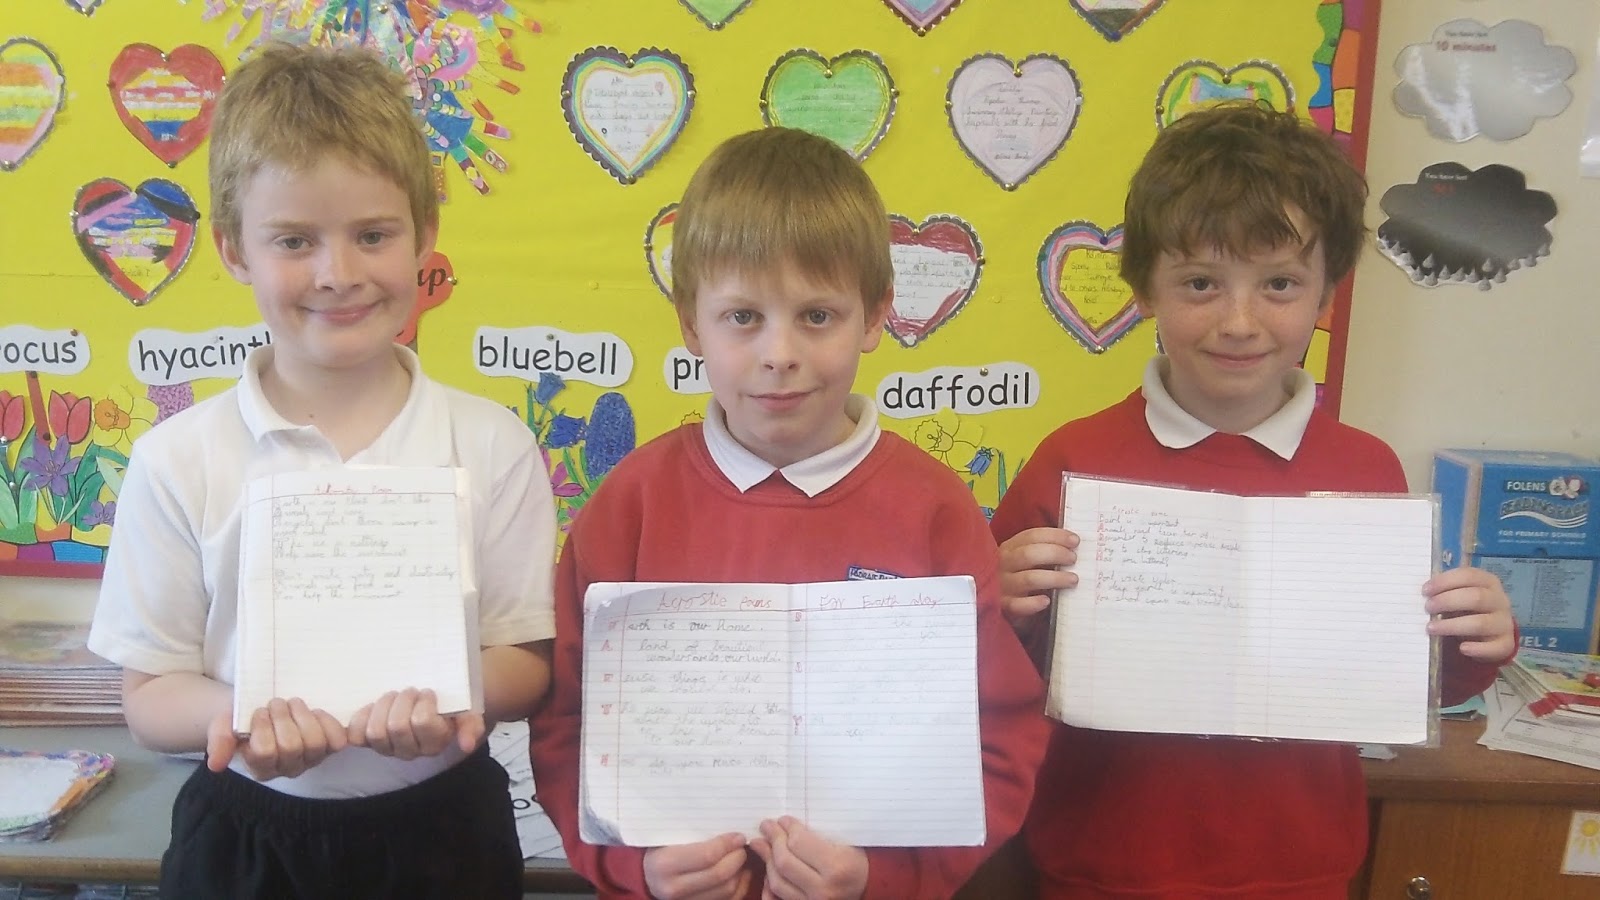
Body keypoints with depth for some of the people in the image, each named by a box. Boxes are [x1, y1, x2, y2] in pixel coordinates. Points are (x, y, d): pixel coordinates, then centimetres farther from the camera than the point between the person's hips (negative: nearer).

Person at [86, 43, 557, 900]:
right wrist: (237, 717, -23)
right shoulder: (178, 460, -8)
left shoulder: (491, 444, -8)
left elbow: (526, 660, -2)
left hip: (441, 829, 0)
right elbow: (149, 694, -2)